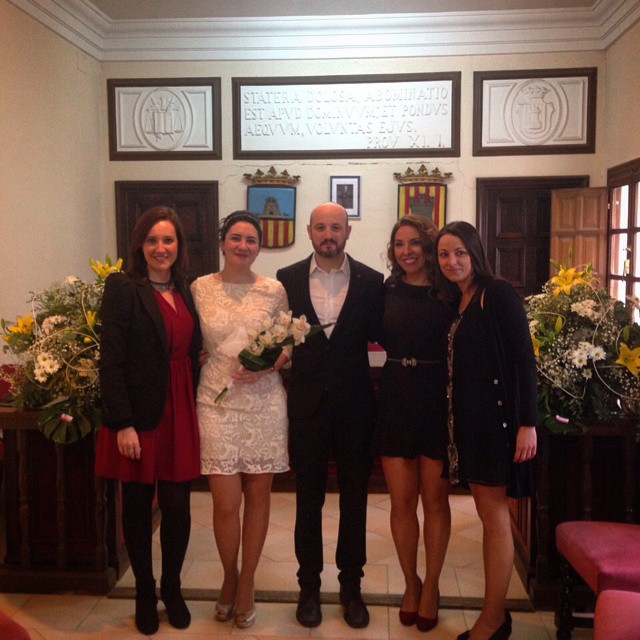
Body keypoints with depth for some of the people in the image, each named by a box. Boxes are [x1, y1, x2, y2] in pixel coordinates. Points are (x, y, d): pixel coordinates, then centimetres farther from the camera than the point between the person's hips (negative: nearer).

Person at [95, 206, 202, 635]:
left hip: (181, 414, 4)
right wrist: (123, 424, -16)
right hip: (139, 415, -4)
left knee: (178, 506, 6)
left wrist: (196, 412, 6)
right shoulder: (123, 289, -6)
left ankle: (172, 589, 28)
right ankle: (145, 594, 29)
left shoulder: (185, 292, 11)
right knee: (138, 507, 10)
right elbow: (111, 361, -12)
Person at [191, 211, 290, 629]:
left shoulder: (274, 290, 2)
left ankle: (246, 583, 28)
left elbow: (289, 345, 8)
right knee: (226, 502, -1)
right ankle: (230, 577, 28)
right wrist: (223, 368, -3)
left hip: (265, 402, 1)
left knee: (258, 496, 8)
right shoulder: (200, 288, 3)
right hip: (217, 402, 0)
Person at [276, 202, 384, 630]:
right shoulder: (288, 279, 2)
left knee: (354, 498, 12)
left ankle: (351, 586, 30)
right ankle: (309, 586, 29)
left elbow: (380, 336, 0)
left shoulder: (371, 281, 0)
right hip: (307, 405, 0)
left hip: (354, 405, 0)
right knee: (308, 499, 12)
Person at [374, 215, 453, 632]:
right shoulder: (385, 291, 4)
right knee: (402, 502, 9)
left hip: (438, 401, -2)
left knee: (435, 501, 10)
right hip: (396, 400, 2)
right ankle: (411, 583, 30)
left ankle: (431, 586, 28)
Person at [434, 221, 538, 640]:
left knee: (495, 515, 1)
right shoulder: (453, 303, 13)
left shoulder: (499, 294, -9)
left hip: (496, 417, -7)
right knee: (488, 515, 13)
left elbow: (524, 359, -14)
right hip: (467, 419, 7)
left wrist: (527, 423, -18)